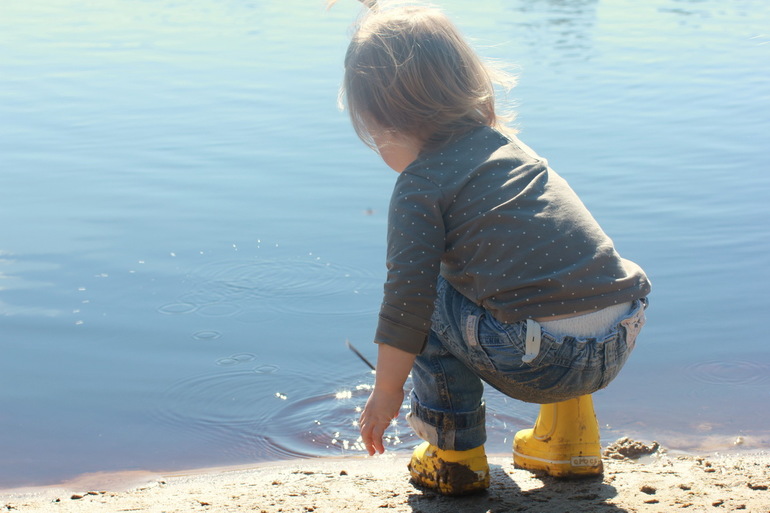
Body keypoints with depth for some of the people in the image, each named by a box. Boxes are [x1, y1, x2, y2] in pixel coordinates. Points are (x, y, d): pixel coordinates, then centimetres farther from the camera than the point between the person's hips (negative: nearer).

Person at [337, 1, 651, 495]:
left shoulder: (420, 186, -2)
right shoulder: (506, 143, 21)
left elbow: (408, 296, -4)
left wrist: (386, 391, 7)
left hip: (543, 361, -7)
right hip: (623, 335, 7)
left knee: (431, 311, 14)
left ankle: (455, 457, 19)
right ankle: (570, 437, 36)